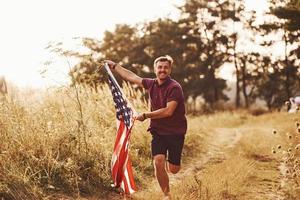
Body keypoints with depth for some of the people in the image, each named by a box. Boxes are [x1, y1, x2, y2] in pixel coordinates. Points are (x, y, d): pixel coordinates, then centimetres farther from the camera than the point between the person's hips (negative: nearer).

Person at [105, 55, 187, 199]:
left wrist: (145, 115, -15)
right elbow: (132, 77, 18)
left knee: (173, 170, 0)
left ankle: (169, 161, 38)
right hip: (158, 132, 4)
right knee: (158, 162, -15)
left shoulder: (174, 87, -14)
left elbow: (168, 111, -22)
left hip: (175, 133, -4)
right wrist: (114, 66, 24)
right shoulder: (151, 84, 4)